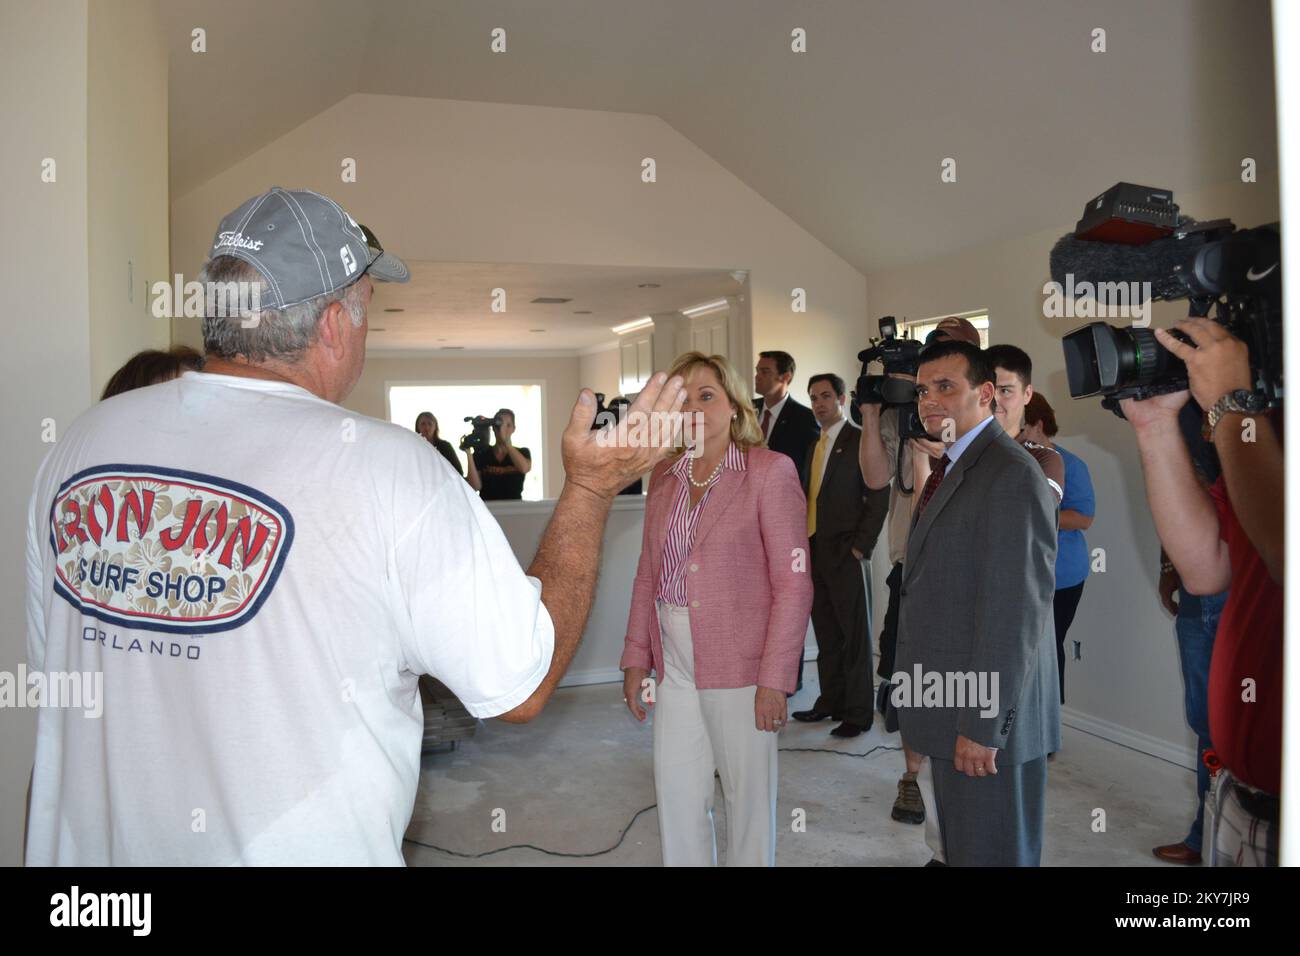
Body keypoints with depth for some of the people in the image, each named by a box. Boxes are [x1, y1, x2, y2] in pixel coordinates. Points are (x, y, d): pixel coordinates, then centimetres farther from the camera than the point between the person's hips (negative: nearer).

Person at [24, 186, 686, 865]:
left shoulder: (79, 442, -6)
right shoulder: (390, 470, -23)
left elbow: (50, 676, 5)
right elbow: (521, 687, -13)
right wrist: (590, 488, -8)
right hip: (296, 849, -5)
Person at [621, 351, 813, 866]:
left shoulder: (770, 471, -9)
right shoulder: (664, 476, 8)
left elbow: (793, 584, -12)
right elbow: (648, 575, 11)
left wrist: (775, 678, -16)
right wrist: (636, 659, 7)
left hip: (739, 665, -5)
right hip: (674, 663, 5)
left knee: (749, 795, 9)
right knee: (676, 795, 12)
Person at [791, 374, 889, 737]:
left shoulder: (861, 441, -6)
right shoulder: (815, 446, 17)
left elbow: (879, 497, -10)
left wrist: (860, 546, -13)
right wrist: (806, 545, 8)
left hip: (846, 555, -7)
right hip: (815, 553, 7)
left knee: (854, 635, 2)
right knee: (826, 635, 12)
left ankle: (858, 713, 9)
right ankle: (830, 701, 22)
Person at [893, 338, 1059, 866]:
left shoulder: (1013, 475, -17)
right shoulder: (951, 470, 14)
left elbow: (1017, 609, -22)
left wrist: (984, 724, -21)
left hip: (987, 721, -9)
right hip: (951, 708, 9)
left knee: (991, 853, 5)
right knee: (958, 848, 21)